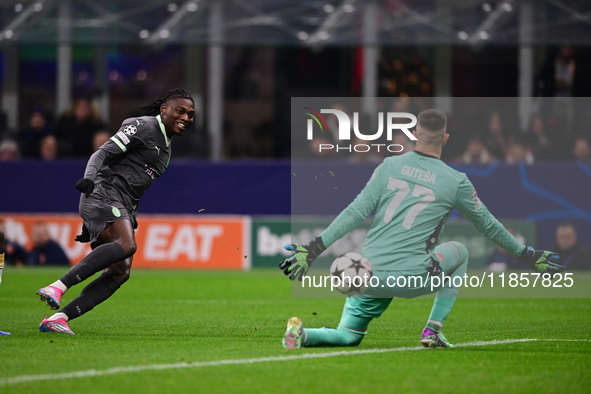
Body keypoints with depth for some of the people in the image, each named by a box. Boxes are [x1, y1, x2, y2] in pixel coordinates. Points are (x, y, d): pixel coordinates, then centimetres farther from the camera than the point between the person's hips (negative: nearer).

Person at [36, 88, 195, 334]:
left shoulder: (165, 149, 26)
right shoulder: (142, 127, -1)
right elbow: (103, 154, -9)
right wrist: (89, 178, -30)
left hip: (123, 211, 9)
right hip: (104, 193, -9)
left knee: (120, 272, -8)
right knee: (126, 245, -33)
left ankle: (57, 318, -14)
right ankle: (57, 287, -37)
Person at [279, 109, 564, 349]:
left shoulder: (390, 166, 8)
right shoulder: (456, 182, 3)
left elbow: (356, 212, 0)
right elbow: (488, 226, 15)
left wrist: (311, 249, -1)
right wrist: (528, 255, 30)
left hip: (369, 276, 3)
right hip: (411, 277, -3)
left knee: (348, 337, 19)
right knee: (459, 251, 26)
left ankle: (303, 335, -14)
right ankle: (433, 329, 13)